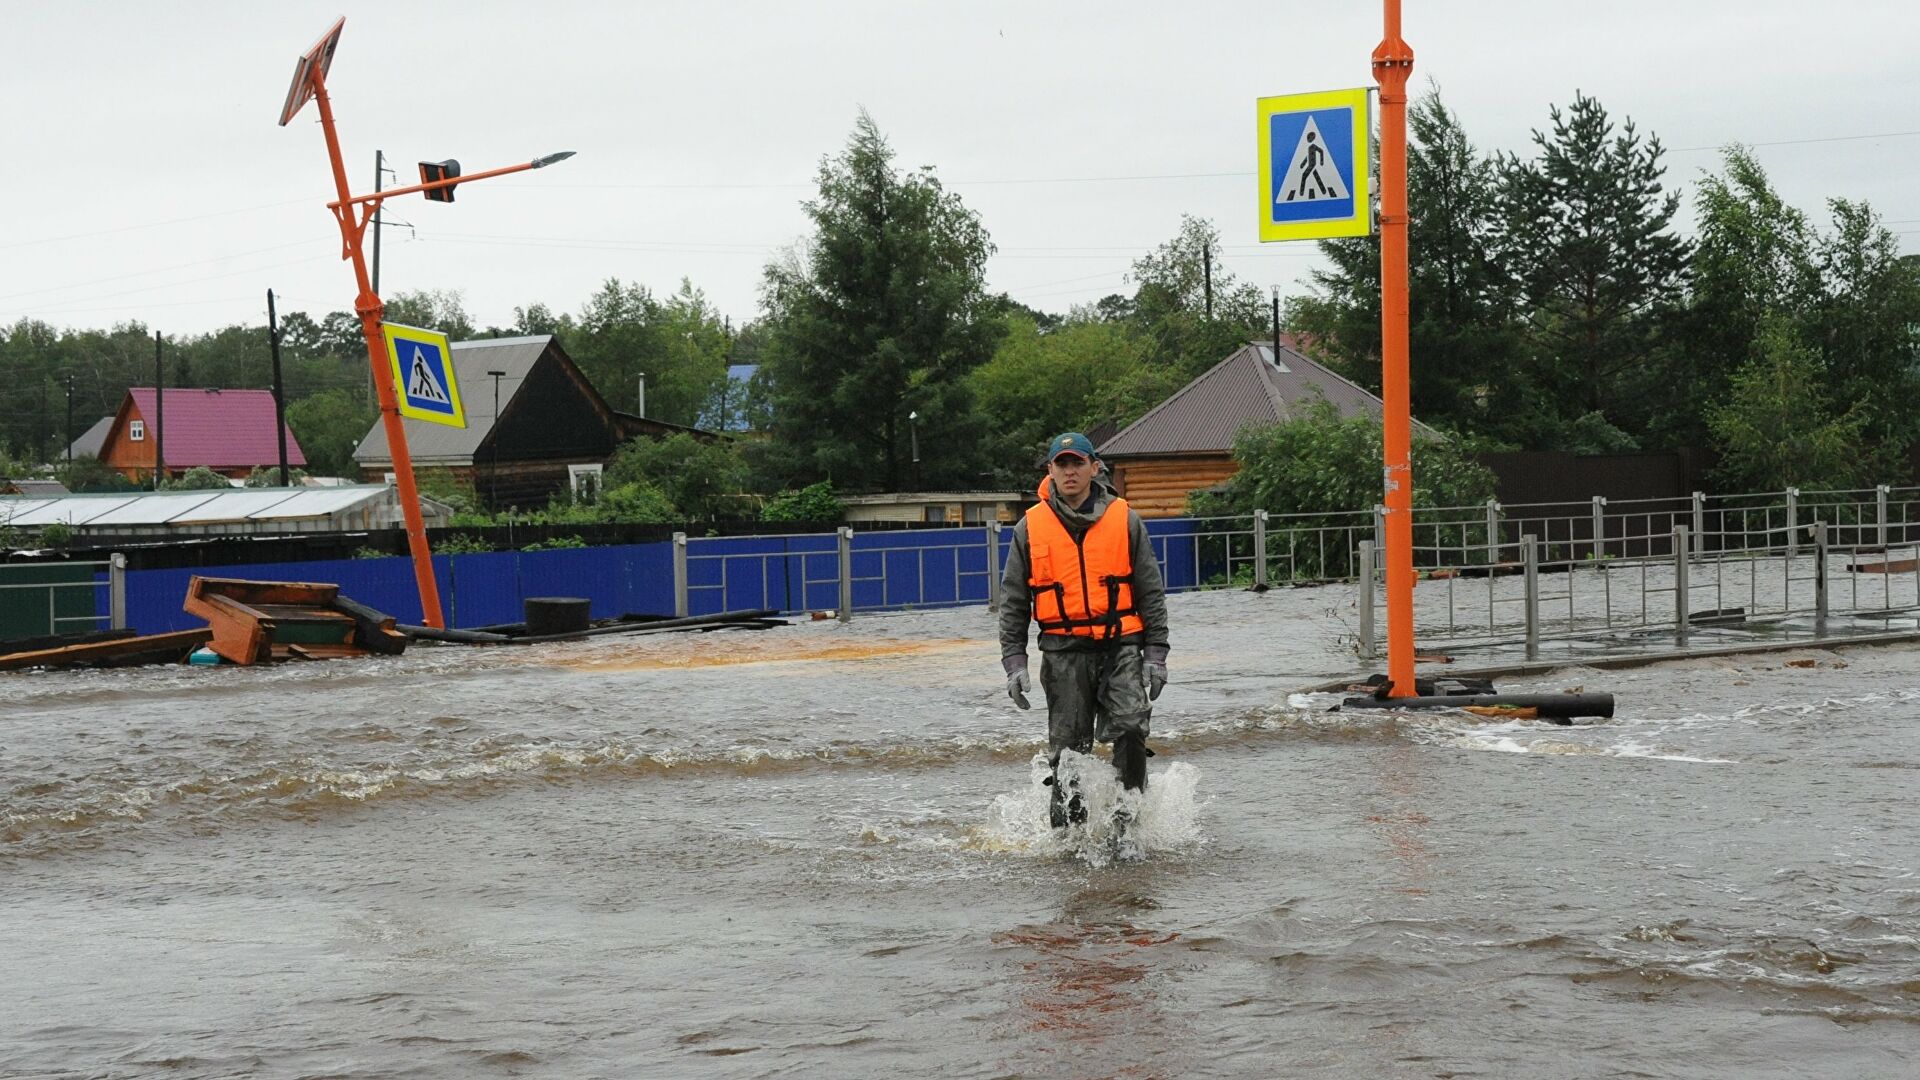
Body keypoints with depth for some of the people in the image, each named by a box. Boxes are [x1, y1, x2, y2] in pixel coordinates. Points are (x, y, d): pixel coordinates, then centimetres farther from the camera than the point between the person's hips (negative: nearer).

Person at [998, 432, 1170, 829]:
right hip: (1064, 652, 1)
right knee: (1069, 749, 2)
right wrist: (1014, 662, 4)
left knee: (1130, 727, -19)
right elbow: (1012, 602, 11)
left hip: (1120, 646, -1)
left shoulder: (1124, 520, 4)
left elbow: (1151, 591, 8)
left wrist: (1155, 654, 3)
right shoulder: (1030, 528, 5)